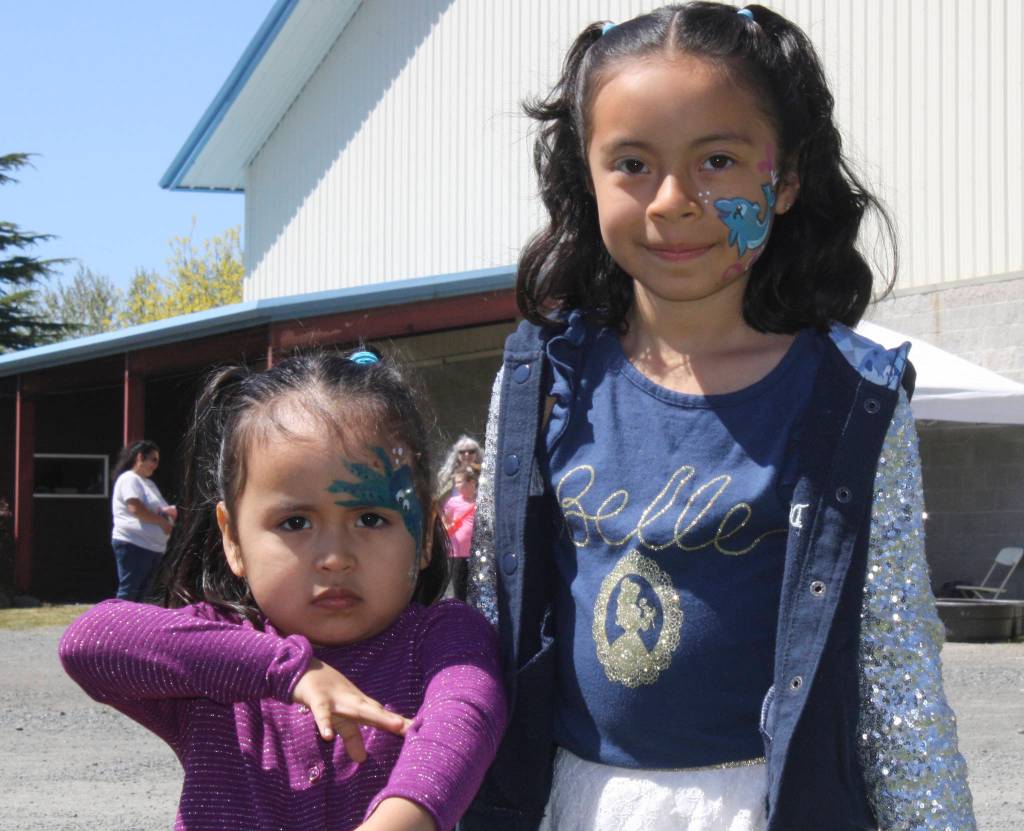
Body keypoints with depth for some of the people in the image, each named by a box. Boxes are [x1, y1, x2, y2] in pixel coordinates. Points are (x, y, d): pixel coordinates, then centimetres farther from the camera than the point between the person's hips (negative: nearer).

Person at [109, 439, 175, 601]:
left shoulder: (149, 483, 22)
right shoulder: (129, 479, -8)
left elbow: (156, 510, 25)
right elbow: (136, 509, -22)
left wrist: (169, 511, 0)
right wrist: (162, 521, -12)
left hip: (152, 546, 9)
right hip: (133, 545, -9)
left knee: (141, 595, 9)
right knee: (128, 593, -10)